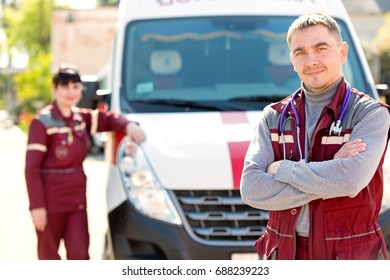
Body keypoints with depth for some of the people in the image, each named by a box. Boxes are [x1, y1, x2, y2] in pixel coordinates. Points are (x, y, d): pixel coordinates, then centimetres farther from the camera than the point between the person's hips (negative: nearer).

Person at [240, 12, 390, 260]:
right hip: (286, 254, 3)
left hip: (350, 258, -3)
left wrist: (282, 169, -9)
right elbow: (251, 189, -6)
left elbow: (351, 180, -22)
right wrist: (328, 177, -14)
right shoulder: (274, 117, 7)